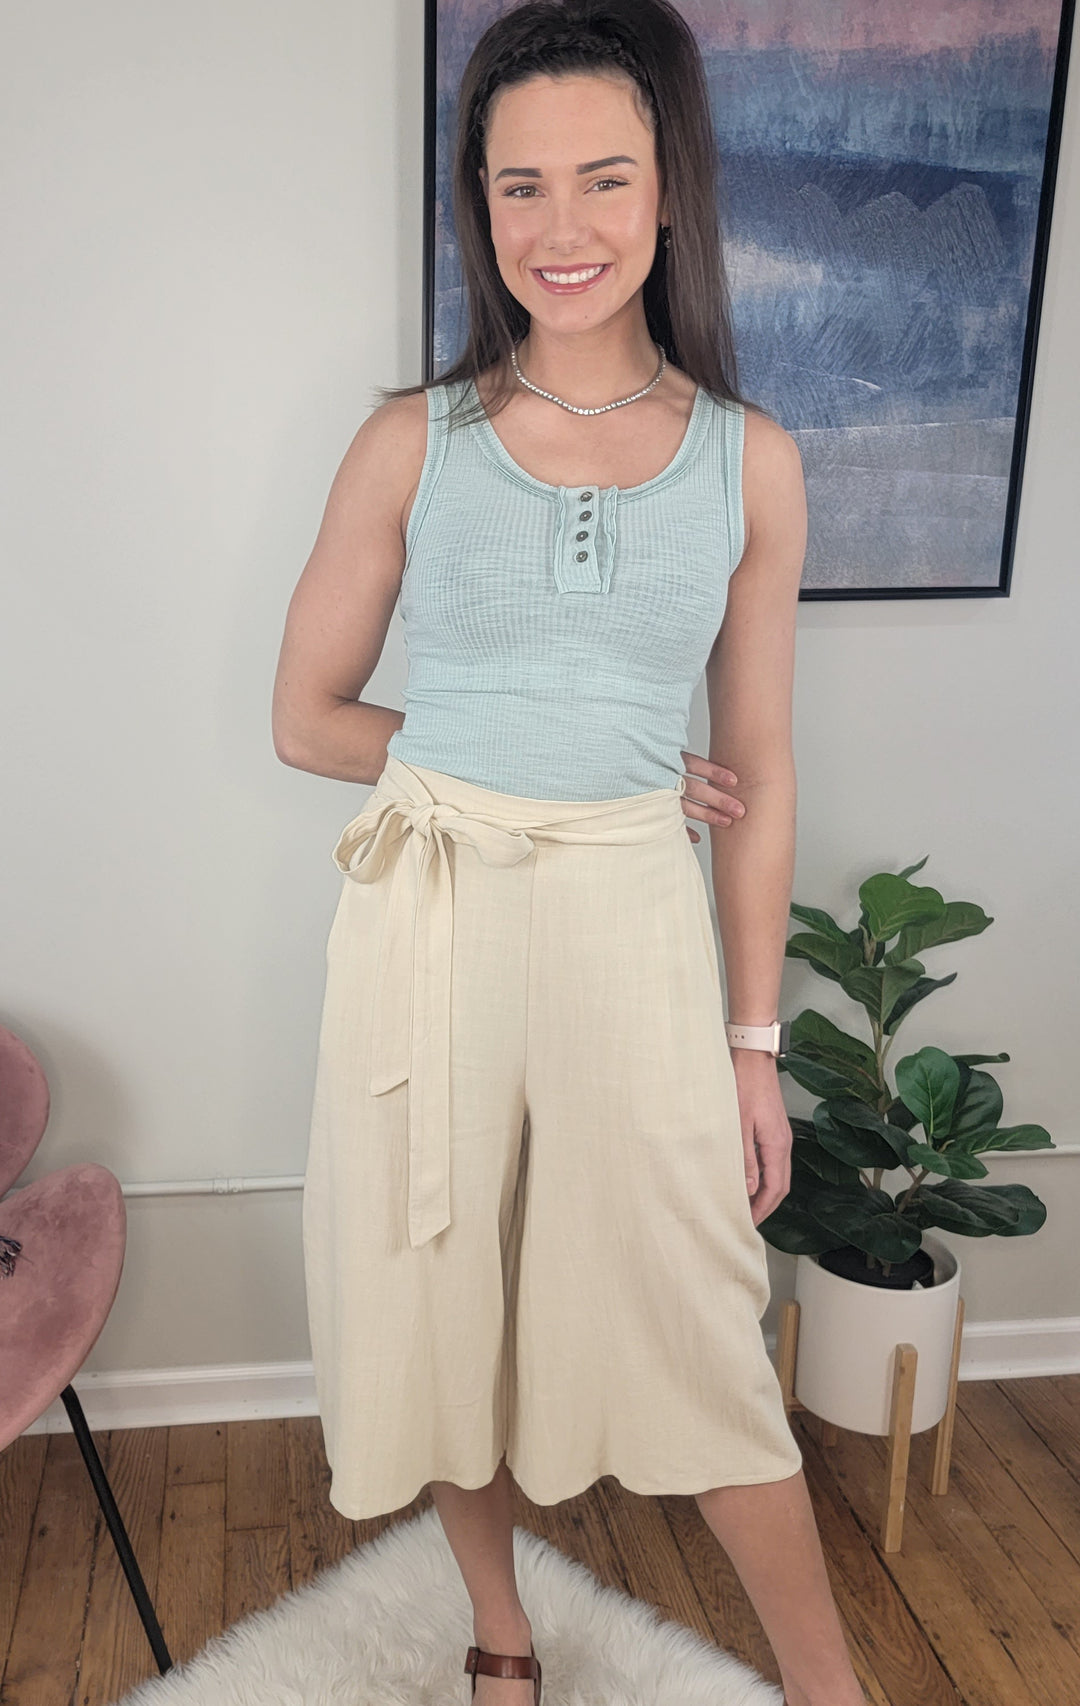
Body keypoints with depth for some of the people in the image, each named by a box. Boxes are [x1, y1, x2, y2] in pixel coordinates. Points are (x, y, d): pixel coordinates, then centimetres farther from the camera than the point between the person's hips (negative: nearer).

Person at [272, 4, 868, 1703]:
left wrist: (756, 1042, 5)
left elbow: (759, 777, 4)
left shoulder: (752, 461, 0)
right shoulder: (413, 443, -2)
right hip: (430, 919, 1)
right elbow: (307, 715, 3)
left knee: (701, 1323, 9)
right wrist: (550, 764, -4)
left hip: (634, 927, 0)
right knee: (448, 1297, 15)